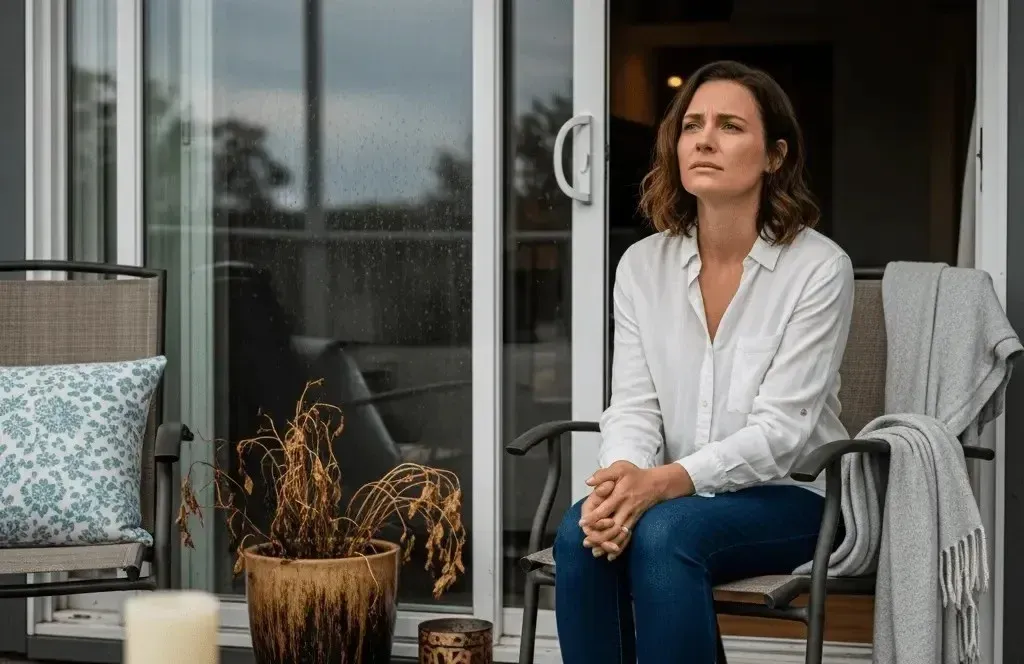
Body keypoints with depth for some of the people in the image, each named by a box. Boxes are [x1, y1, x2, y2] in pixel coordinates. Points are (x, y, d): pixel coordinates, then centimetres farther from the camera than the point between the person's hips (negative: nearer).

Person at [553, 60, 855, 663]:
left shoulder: (819, 268, -11)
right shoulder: (643, 265, 4)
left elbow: (779, 430, -17)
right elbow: (633, 406, -1)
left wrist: (665, 482, -31)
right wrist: (623, 475, -25)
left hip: (792, 497, -4)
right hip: (680, 496, 4)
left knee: (665, 531, -33)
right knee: (583, 530, -27)